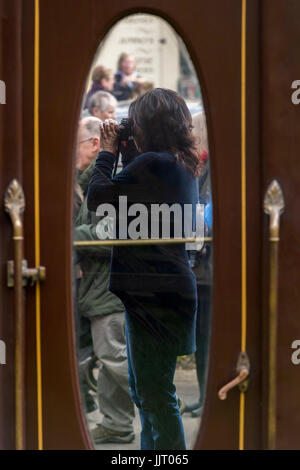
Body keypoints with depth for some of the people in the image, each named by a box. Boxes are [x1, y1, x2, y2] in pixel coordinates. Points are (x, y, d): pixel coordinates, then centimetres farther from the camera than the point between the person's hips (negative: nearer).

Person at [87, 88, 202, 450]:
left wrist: (107, 152, -2)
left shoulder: (152, 164, -19)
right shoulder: (183, 166, 12)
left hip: (155, 294, -11)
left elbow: (97, 199, -15)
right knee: (143, 390, 22)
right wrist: (125, 154, 9)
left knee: (155, 393, -3)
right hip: (166, 288, 11)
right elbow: (132, 199, 18)